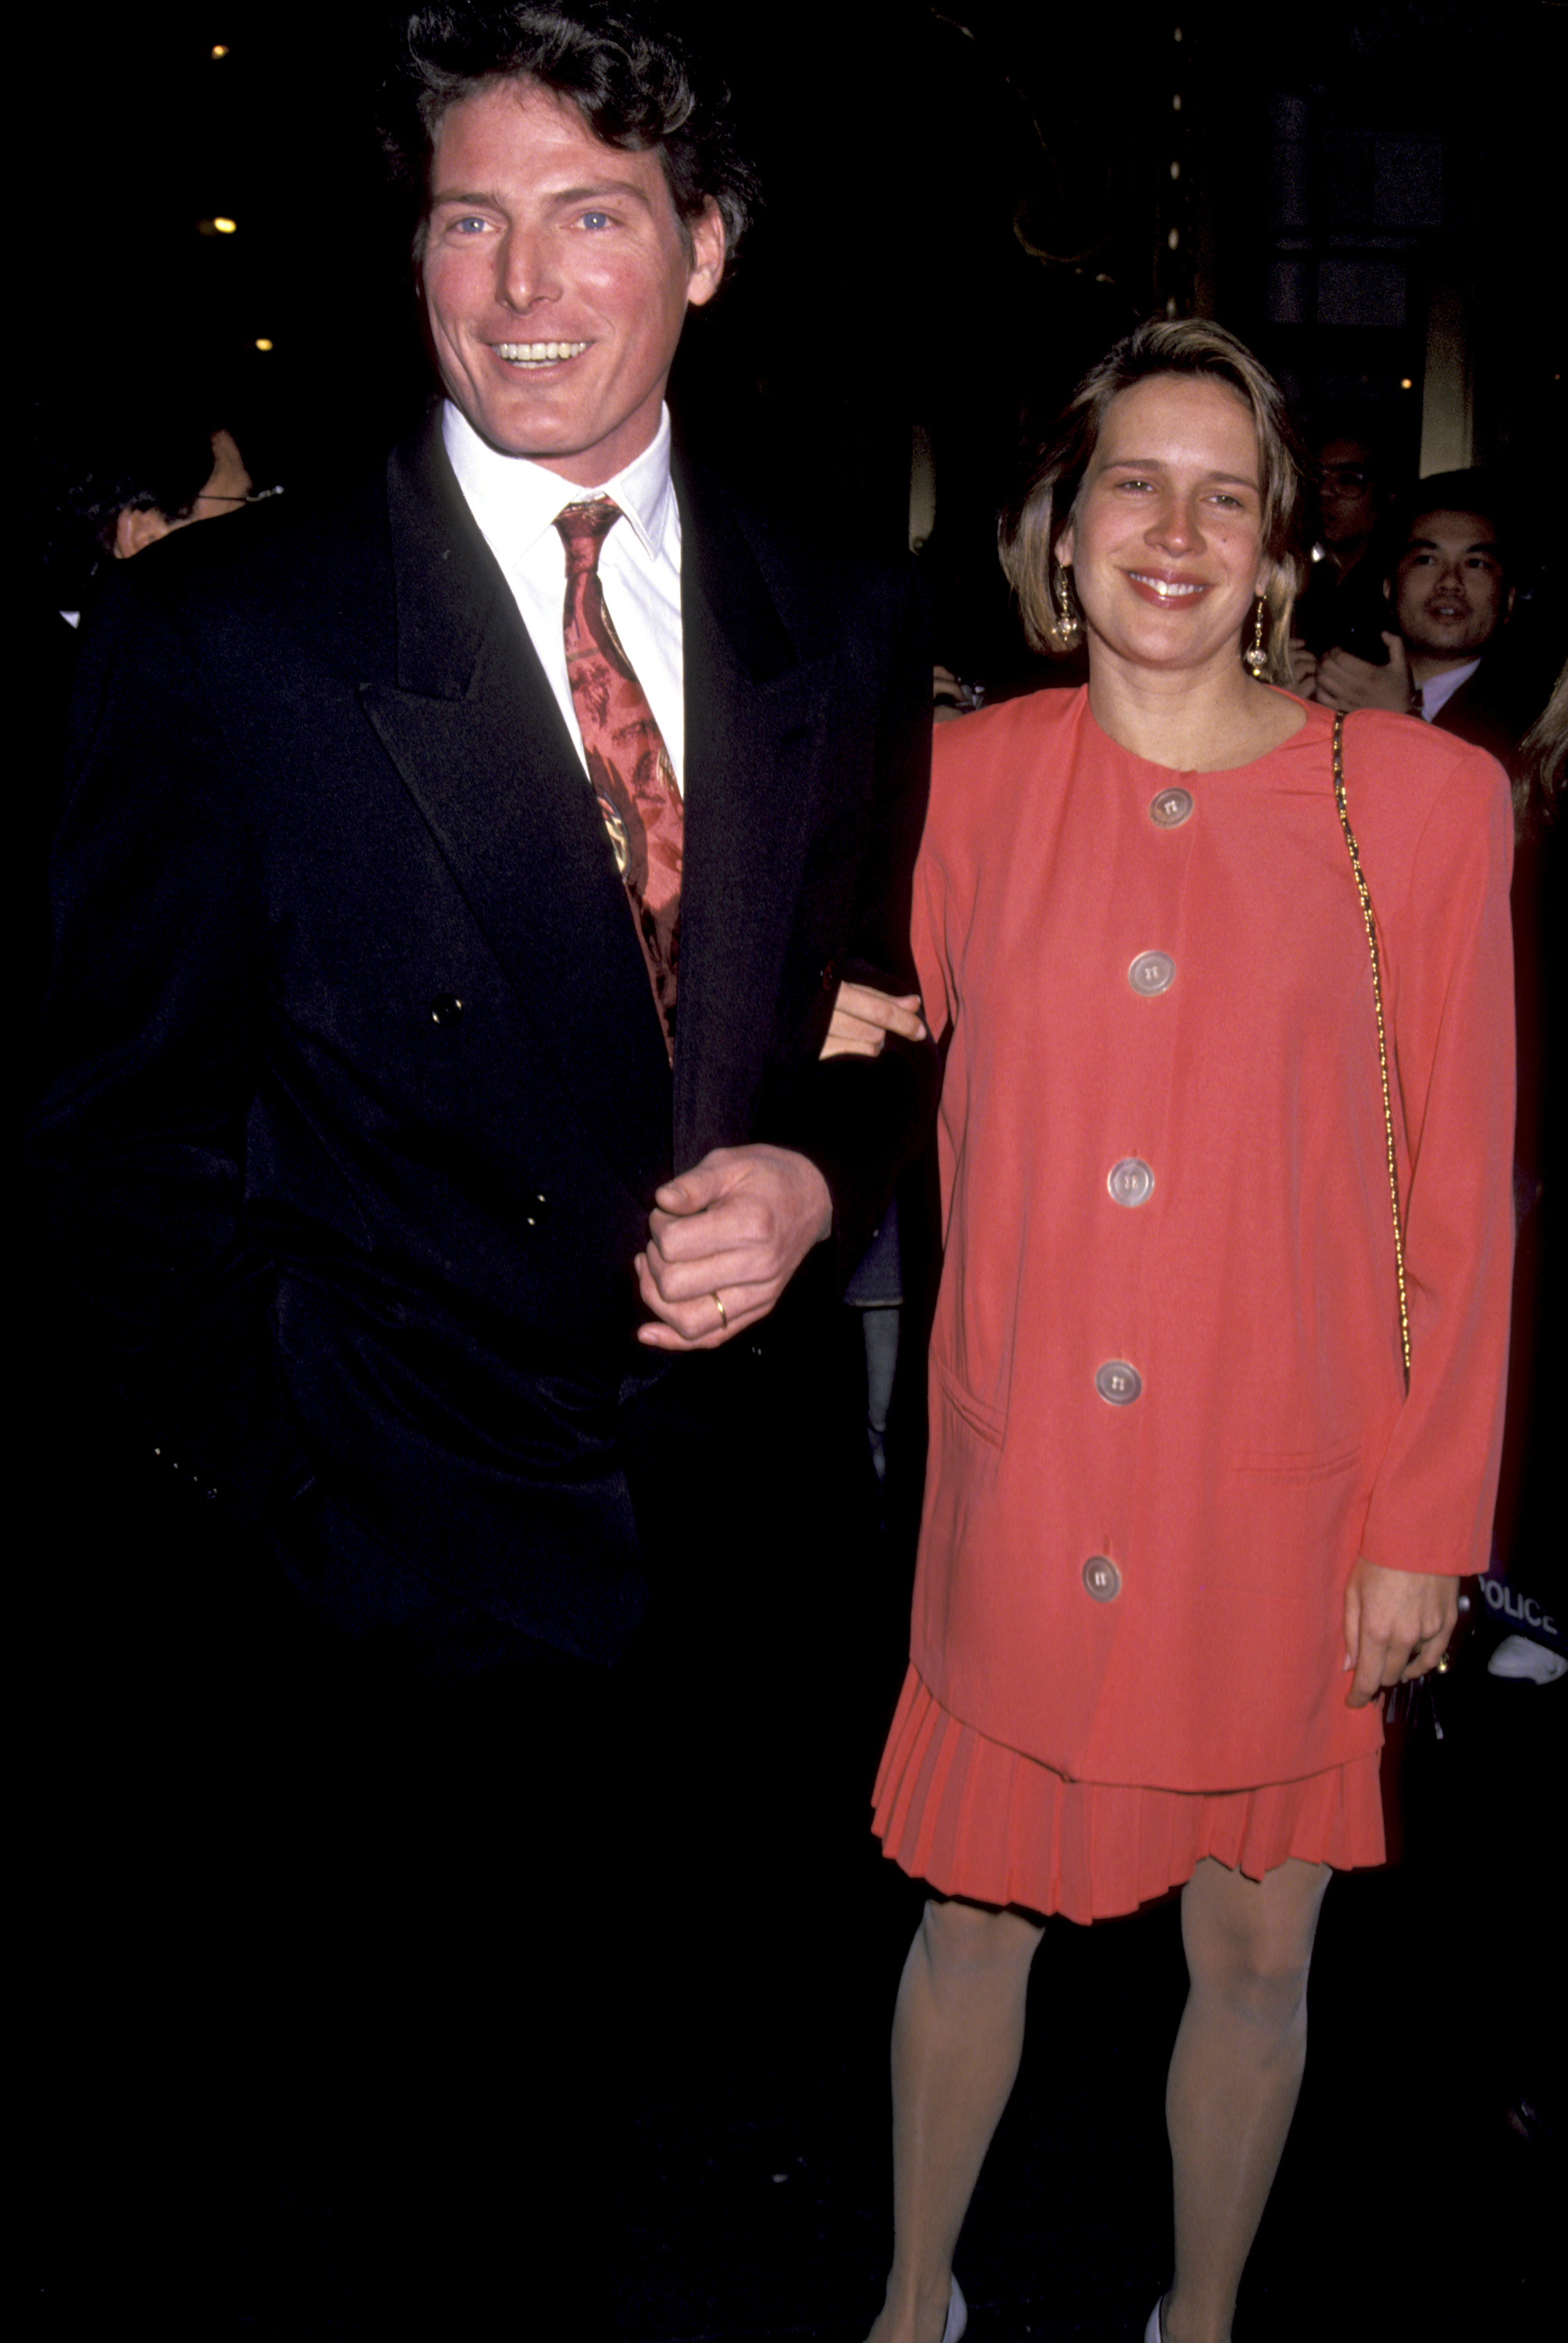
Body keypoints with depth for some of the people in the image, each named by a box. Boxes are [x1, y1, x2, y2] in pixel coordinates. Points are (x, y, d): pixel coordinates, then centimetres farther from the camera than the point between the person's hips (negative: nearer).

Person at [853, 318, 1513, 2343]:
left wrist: (1423, 1524, -3)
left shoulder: (1421, 798, -5)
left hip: (1285, 1495, -1)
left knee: (1254, 1953, 15)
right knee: (975, 1918, 15)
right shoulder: (970, 779, 0)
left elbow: (1460, 1198, -3)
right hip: (1024, 1484, 1)